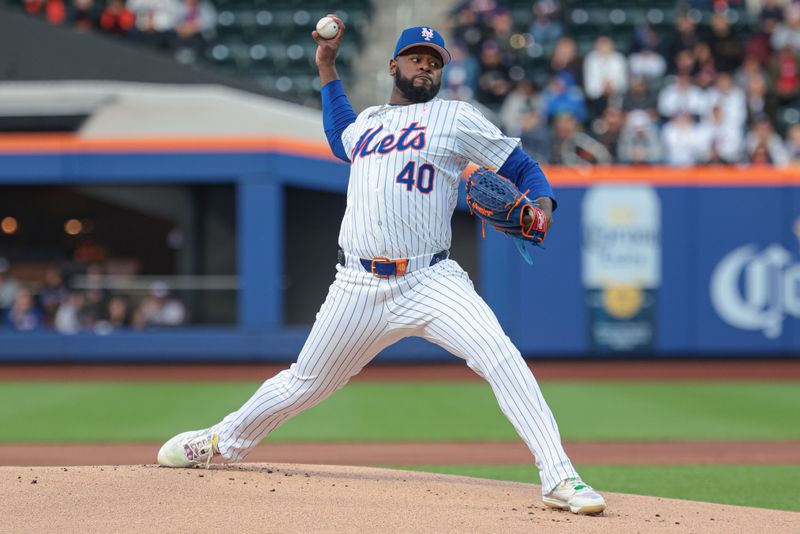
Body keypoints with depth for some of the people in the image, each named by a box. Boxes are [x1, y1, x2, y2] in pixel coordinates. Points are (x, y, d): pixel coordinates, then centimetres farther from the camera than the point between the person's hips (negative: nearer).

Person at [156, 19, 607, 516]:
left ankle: (559, 478, -27)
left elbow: (522, 166, 6)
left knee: (501, 358, -25)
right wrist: (327, 66, 38)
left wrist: (542, 205, -15)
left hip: (431, 283, -4)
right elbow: (341, 139, 45)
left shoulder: (455, 117, 6)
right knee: (306, 382, 14)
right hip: (359, 288, 4)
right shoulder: (366, 121, 20)